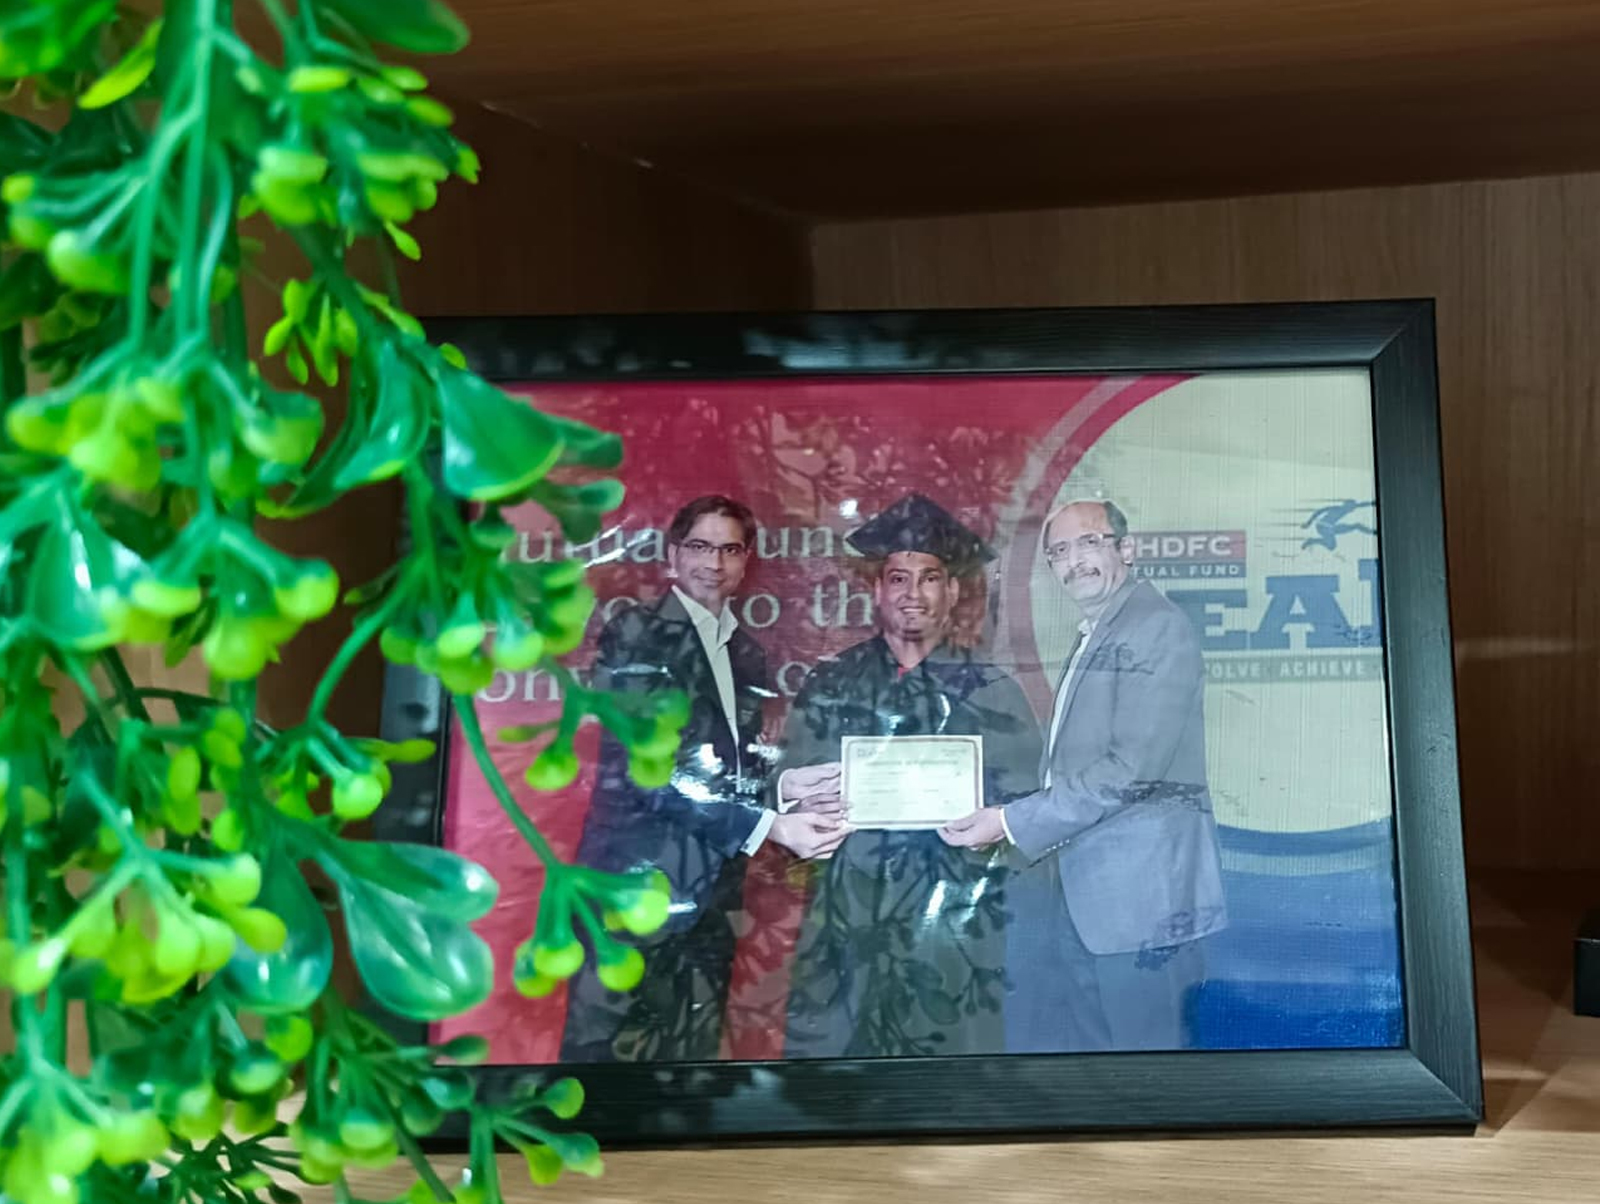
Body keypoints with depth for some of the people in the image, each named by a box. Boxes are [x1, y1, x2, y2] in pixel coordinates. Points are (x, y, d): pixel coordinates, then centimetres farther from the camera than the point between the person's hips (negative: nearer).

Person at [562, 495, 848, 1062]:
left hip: (708, 892, 7)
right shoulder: (637, 634, -5)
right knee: (606, 1051, -6)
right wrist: (769, 826, -19)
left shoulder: (746, 653, 17)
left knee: (693, 1057, 9)